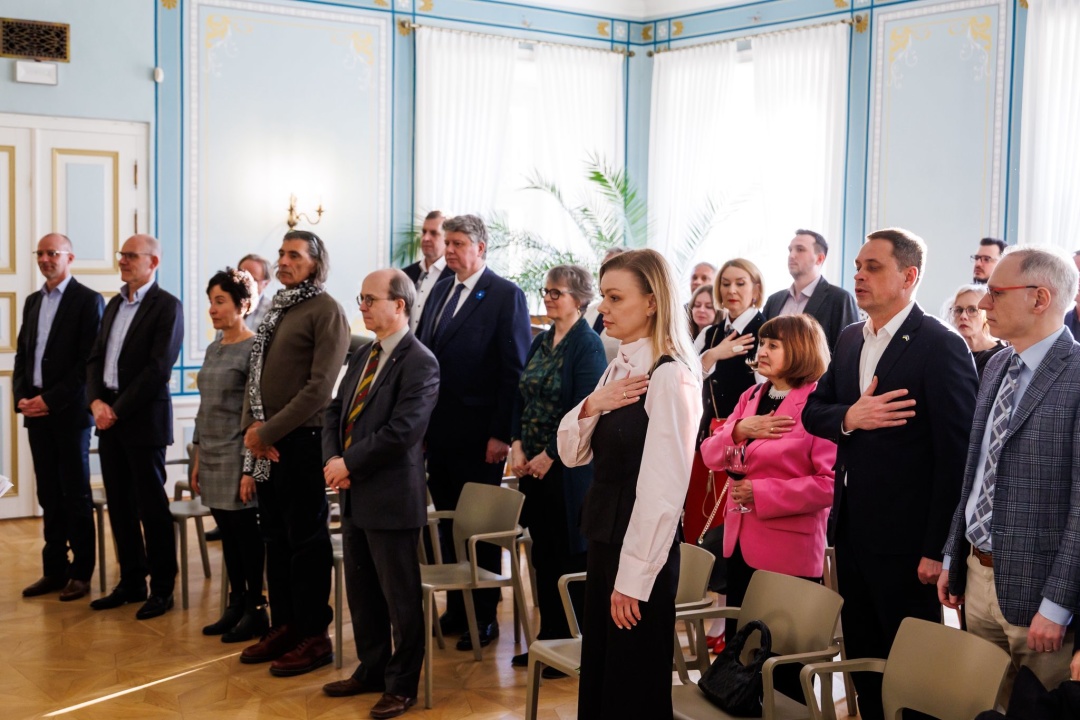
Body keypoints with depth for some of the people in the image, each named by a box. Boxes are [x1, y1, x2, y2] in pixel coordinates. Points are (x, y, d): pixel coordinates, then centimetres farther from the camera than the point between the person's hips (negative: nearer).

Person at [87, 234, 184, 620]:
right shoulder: (114, 305, 15)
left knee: (151, 505, -1)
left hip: (144, 418, -7)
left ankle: (162, 588, 9)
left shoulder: (167, 306, -9)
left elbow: (158, 368, -16)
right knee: (119, 504, 12)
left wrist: (118, 410, -15)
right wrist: (97, 401, -4)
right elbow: (95, 357, 13)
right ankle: (131, 582, 22)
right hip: (108, 415, 7)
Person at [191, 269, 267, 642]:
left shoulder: (254, 348, -11)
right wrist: (197, 458, 15)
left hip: (238, 458, -7)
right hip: (212, 457, 7)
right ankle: (235, 605, 21)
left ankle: (256, 610, 11)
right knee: (228, 535, 12)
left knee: (247, 535, 0)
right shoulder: (213, 349, 12)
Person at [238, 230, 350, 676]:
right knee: (275, 537, 15)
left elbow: (319, 387, -18)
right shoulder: (276, 310, 15)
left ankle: (314, 636, 10)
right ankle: (283, 626, 26)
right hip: (266, 442, 8)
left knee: (306, 539, 0)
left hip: (302, 442, -8)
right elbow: (257, 373, 16)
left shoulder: (326, 311, -10)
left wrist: (270, 431, -17)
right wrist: (251, 426, 0)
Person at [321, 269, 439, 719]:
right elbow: (336, 411, 13)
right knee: (360, 591, 18)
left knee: (399, 596, 4)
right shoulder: (364, 354, 13)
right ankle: (371, 669, 33)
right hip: (354, 494, 9)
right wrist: (332, 459, -4)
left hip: (391, 496, -8)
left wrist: (349, 464, -16)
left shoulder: (419, 362, -15)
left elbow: (402, 431, -22)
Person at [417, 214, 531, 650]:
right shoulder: (440, 291, 13)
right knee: (447, 521, 12)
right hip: (438, 430, 6)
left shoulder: (505, 296, -8)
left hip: (478, 434, -6)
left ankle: (484, 617, 16)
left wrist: (501, 433, -16)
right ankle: (455, 608, 24)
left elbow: (516, 369, -12)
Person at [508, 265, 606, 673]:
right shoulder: (541, 343, 13)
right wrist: (517, 446, -1)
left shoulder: (587, 345, -11)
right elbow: (521, 398, 12)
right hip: (533, 466, 8)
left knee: (568, 556, 2)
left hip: (567, 467, -7)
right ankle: (548, 637, 24)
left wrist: (549, 455, -16)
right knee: (543, 555, 13)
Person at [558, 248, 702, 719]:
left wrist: (633, 579, -19)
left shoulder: (671, 377, -19)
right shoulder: (619, 368, 9)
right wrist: (592, 405, -11)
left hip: (641, 553, -8)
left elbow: (663, 488, -21)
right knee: (597, 678, 19)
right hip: (603, 539, 8)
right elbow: (572, 453, 9)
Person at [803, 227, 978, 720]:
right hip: (851, 526, 7)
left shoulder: (941, 347, -13)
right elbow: (812, 411, 10)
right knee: (861, 655, 16)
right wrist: (849, 417, -14)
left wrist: (938, 547, -17)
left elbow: (956, 453, -16)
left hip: (904, 533, -7)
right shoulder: (850, 339, 10)